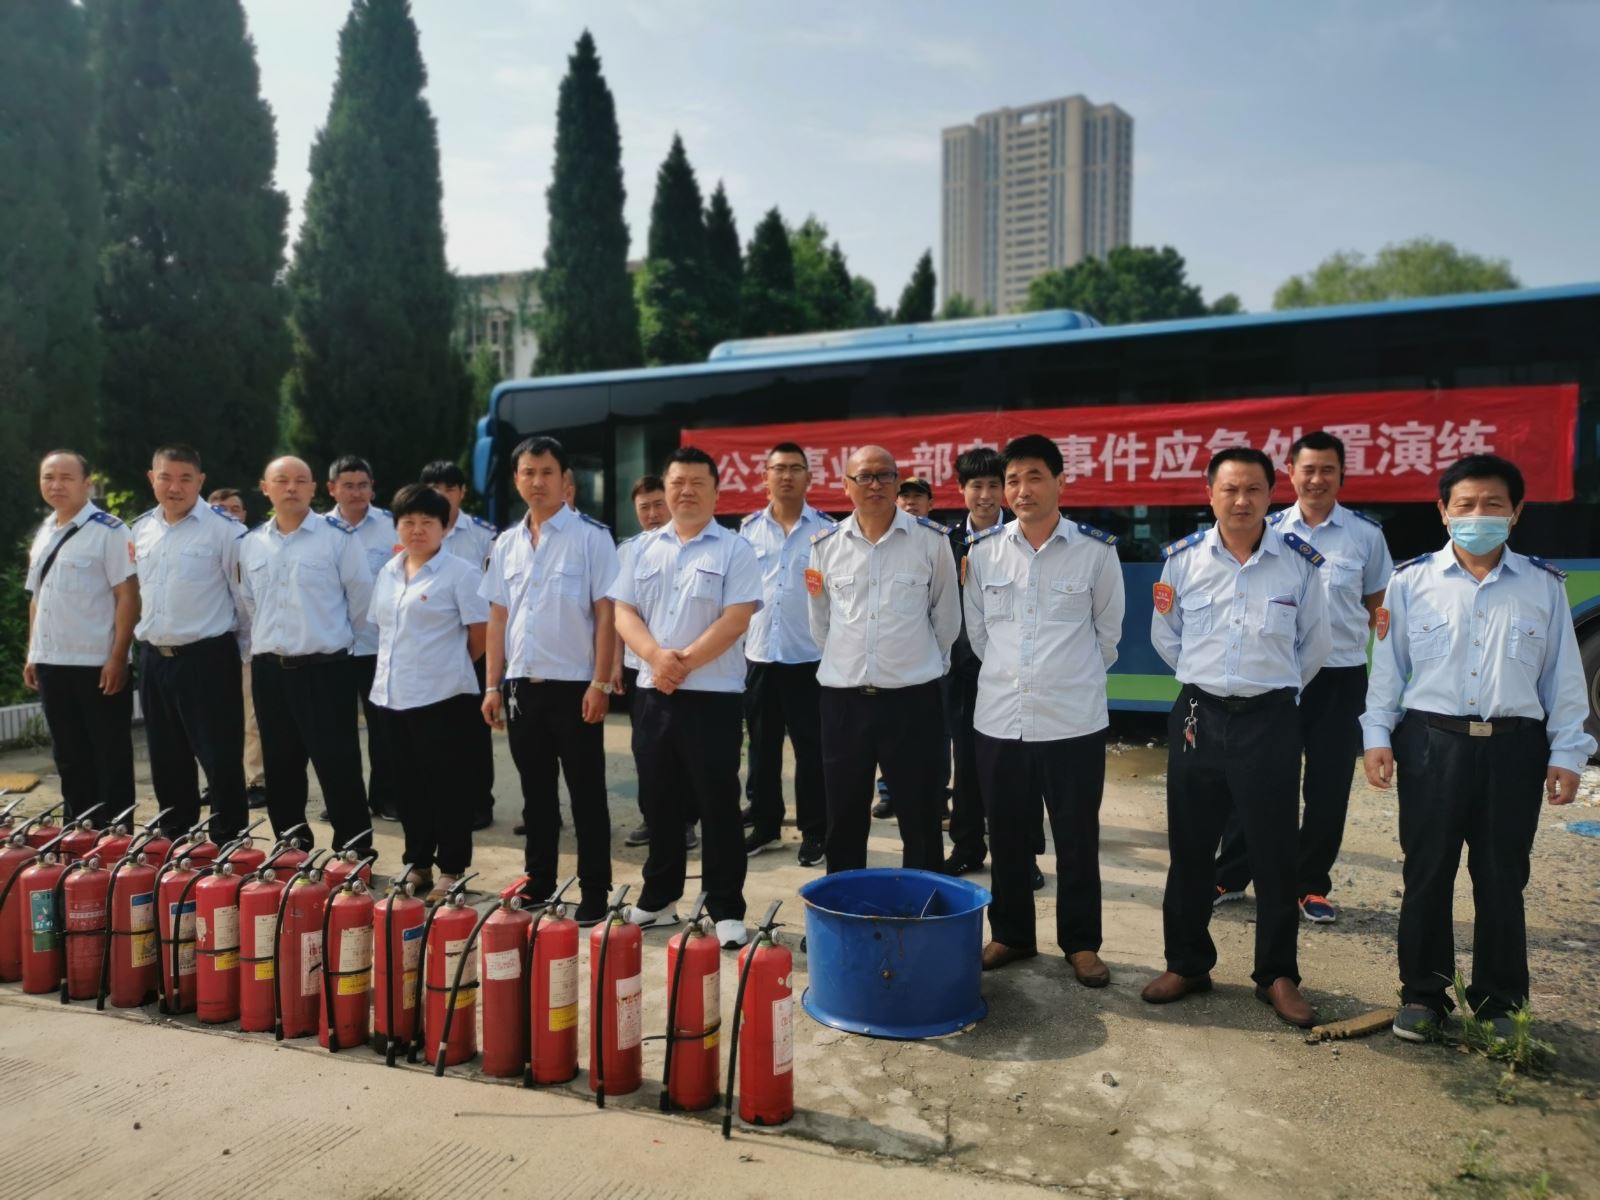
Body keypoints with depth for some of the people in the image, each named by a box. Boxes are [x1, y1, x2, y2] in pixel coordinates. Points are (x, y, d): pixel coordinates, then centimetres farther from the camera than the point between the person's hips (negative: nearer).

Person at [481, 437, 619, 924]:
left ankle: (594, 894, 12)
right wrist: (493, 685, 7)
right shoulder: (506, 545, 10)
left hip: (574, 685, -5)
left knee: (586, 796, 3)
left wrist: (600, 683, -14)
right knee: (536, 793, 15)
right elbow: (498, 617, 12)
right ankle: (538, 883, 27)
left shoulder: (590, 536, -6)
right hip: (522, 684, 5)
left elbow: (606, 613, -9)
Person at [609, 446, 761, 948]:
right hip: (653, 693, 4)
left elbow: (736, 619, -12)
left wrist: (686, 662, -16)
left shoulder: (734, 549, -2)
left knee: (718, 806, 1)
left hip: (713, 695, -4)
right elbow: (623, 611, 5)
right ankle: (658, 898, 27)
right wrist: (656, 656, -12)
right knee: (658, 802, 13)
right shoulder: (645, 547, 11)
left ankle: (726, 910, 11)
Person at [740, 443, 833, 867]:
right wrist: (735, 645, 5)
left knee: (811, 748, 4)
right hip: (759, 654, 3)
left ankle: (813, 831, 16)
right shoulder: (749, 529, 6)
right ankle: (765, 825, 26)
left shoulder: (826, 529, -2)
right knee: (762, 746, 13)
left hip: (809, 656, -3)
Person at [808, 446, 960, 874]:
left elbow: (947, 618, 6)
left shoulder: (932, 539, -4)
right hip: (843, 698, 2)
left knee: (921, 822, 8)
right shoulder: (825, 544, 3)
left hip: (912, 697, -2)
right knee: (843, 821, 13)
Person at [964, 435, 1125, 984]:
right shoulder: (983, 550, 0)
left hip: (1074, 721, -2)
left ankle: (1081, 943, 25)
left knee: (1077, 839, 9)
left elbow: (1108, 629, 7)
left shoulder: (1097, 549, -5)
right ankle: (1010, 934, 30)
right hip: (999, 719, 2)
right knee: (1008, 837, 13)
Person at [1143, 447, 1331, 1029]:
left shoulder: (1300, 562, -4)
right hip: (1198, 715, 1)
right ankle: (1186, 963, 26)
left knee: (1273, 851, 6)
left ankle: (1278, 975, 23)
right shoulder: (1182, 558, -2)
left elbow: (1313, 645, 9)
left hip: (1270, 719, -1)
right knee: (1190, 847, 10)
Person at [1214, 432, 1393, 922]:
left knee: (1328, 786, 8)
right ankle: (1231, 875, 21)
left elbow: (1378, 606, 7)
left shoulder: (1366, 534, -1)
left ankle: (1311, 885, 24)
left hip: (1341, 676, 0)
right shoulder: (1269, 530, 0)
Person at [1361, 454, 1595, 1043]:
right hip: (1430, 743, -1)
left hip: (1513, 748, 1)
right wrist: (1377, 737, -1)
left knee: (1501, 879, 10)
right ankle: (1424, 995, 21)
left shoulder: (1544, 586, 5)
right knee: (1427, 874, 7)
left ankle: (1499, 1003, 25)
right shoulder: (1410, 581, 2)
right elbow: (1387, 666, 4)